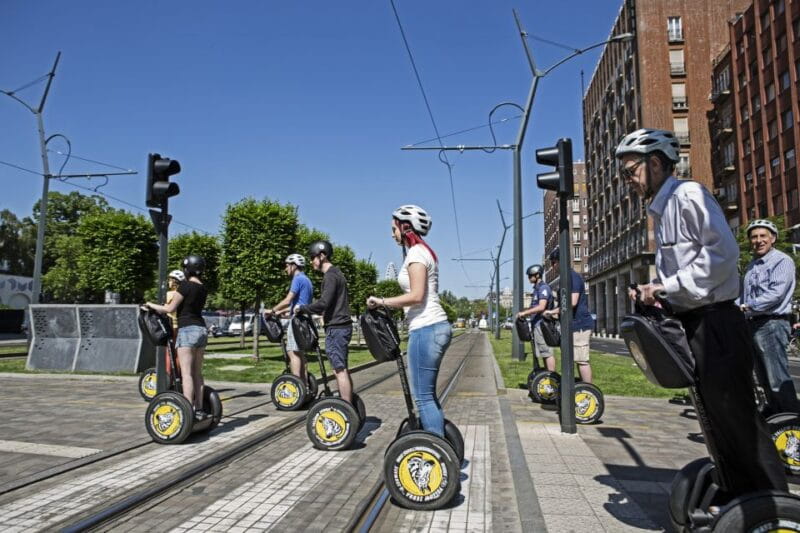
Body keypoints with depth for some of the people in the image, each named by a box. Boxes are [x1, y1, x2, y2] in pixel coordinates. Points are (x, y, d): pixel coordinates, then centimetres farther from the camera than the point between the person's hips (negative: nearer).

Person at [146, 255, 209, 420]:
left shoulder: (185, 285, -10)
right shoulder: (203, 289, 11)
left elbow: (170, 309, -7)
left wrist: (152, 305, 10)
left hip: (187, 330, -7)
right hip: (202, 329, 7)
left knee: (186, 373, -6)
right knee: (197, 373, 11)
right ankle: (199, 410, 13)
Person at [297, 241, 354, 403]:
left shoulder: (330, 275, -12)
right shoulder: (336, 273, 19)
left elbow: (323, 303, -21)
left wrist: (302, 308, -9)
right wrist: (323, 314, 27)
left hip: (336, 328, -10)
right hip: (342, 326, 10)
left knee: (339, 369, -9)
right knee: (343, 368, 13)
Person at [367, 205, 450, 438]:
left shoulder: (415, 253, -10)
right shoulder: (424, 251, 19)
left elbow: (416, 296, -19)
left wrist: (382, 302, -10)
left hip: (425, 329, -10)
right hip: (434, 326, 10)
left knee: (423, 396, -4)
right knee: (428, 393, 14)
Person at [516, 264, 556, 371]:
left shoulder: (543, 288, -13)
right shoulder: (537, 288, 17)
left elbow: (541, 307, -24)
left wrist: (525, 313, -21)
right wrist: (523, 311, 15)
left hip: (542, 324, -10)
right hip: (537, 323, 10)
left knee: (546, 352, -9)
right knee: (544, 352, 13)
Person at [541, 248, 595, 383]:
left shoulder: (573, 277, -14)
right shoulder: (567, 277, 16)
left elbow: (572, 302, -25)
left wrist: (553, 311, -16)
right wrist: (555, 314, 17)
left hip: (580, 325, -10)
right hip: (576, 324, 10)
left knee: (582, 360, -7)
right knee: (580, 360, 13)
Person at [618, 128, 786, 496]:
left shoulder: (688, 194, -10)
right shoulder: (660, 211, 18)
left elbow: (722, 252, -22)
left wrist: (667, 286, -21)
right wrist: (655, 293, 6)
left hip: (715, 323, -10)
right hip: (693, 325, 10)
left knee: (735, 415, -2)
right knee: (715, 416, 16)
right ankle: (737, 497, 29)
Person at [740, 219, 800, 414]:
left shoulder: (782, 261, -5)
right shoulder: (751, 266, 20)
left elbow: (776, 293, -18)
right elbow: (744, 296, 22)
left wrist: (746, 307, -21)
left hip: (772, 324, -8)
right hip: (753, 325, 8)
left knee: (778, 379, -9)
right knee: (765, 378, 12)